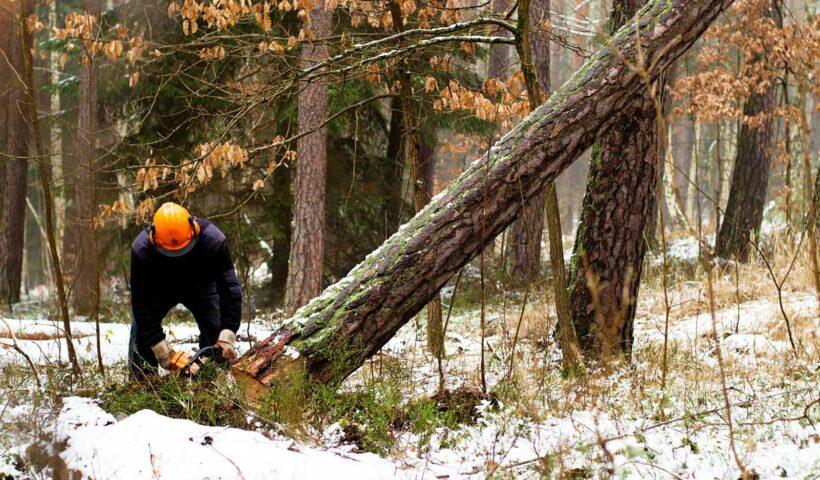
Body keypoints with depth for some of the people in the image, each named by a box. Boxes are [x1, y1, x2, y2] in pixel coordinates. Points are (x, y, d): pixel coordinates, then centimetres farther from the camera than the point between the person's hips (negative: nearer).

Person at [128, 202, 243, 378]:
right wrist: (164, 354, -41)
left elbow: (230, 290, -35)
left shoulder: (213, 240, -38)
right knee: (142, 331, -15)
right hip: (159, 290, 0)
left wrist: (227, 337, -45)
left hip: (200, 287, 0)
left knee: (215, 333, -15)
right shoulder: (141, 249, -39)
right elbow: (142, 304, -36)